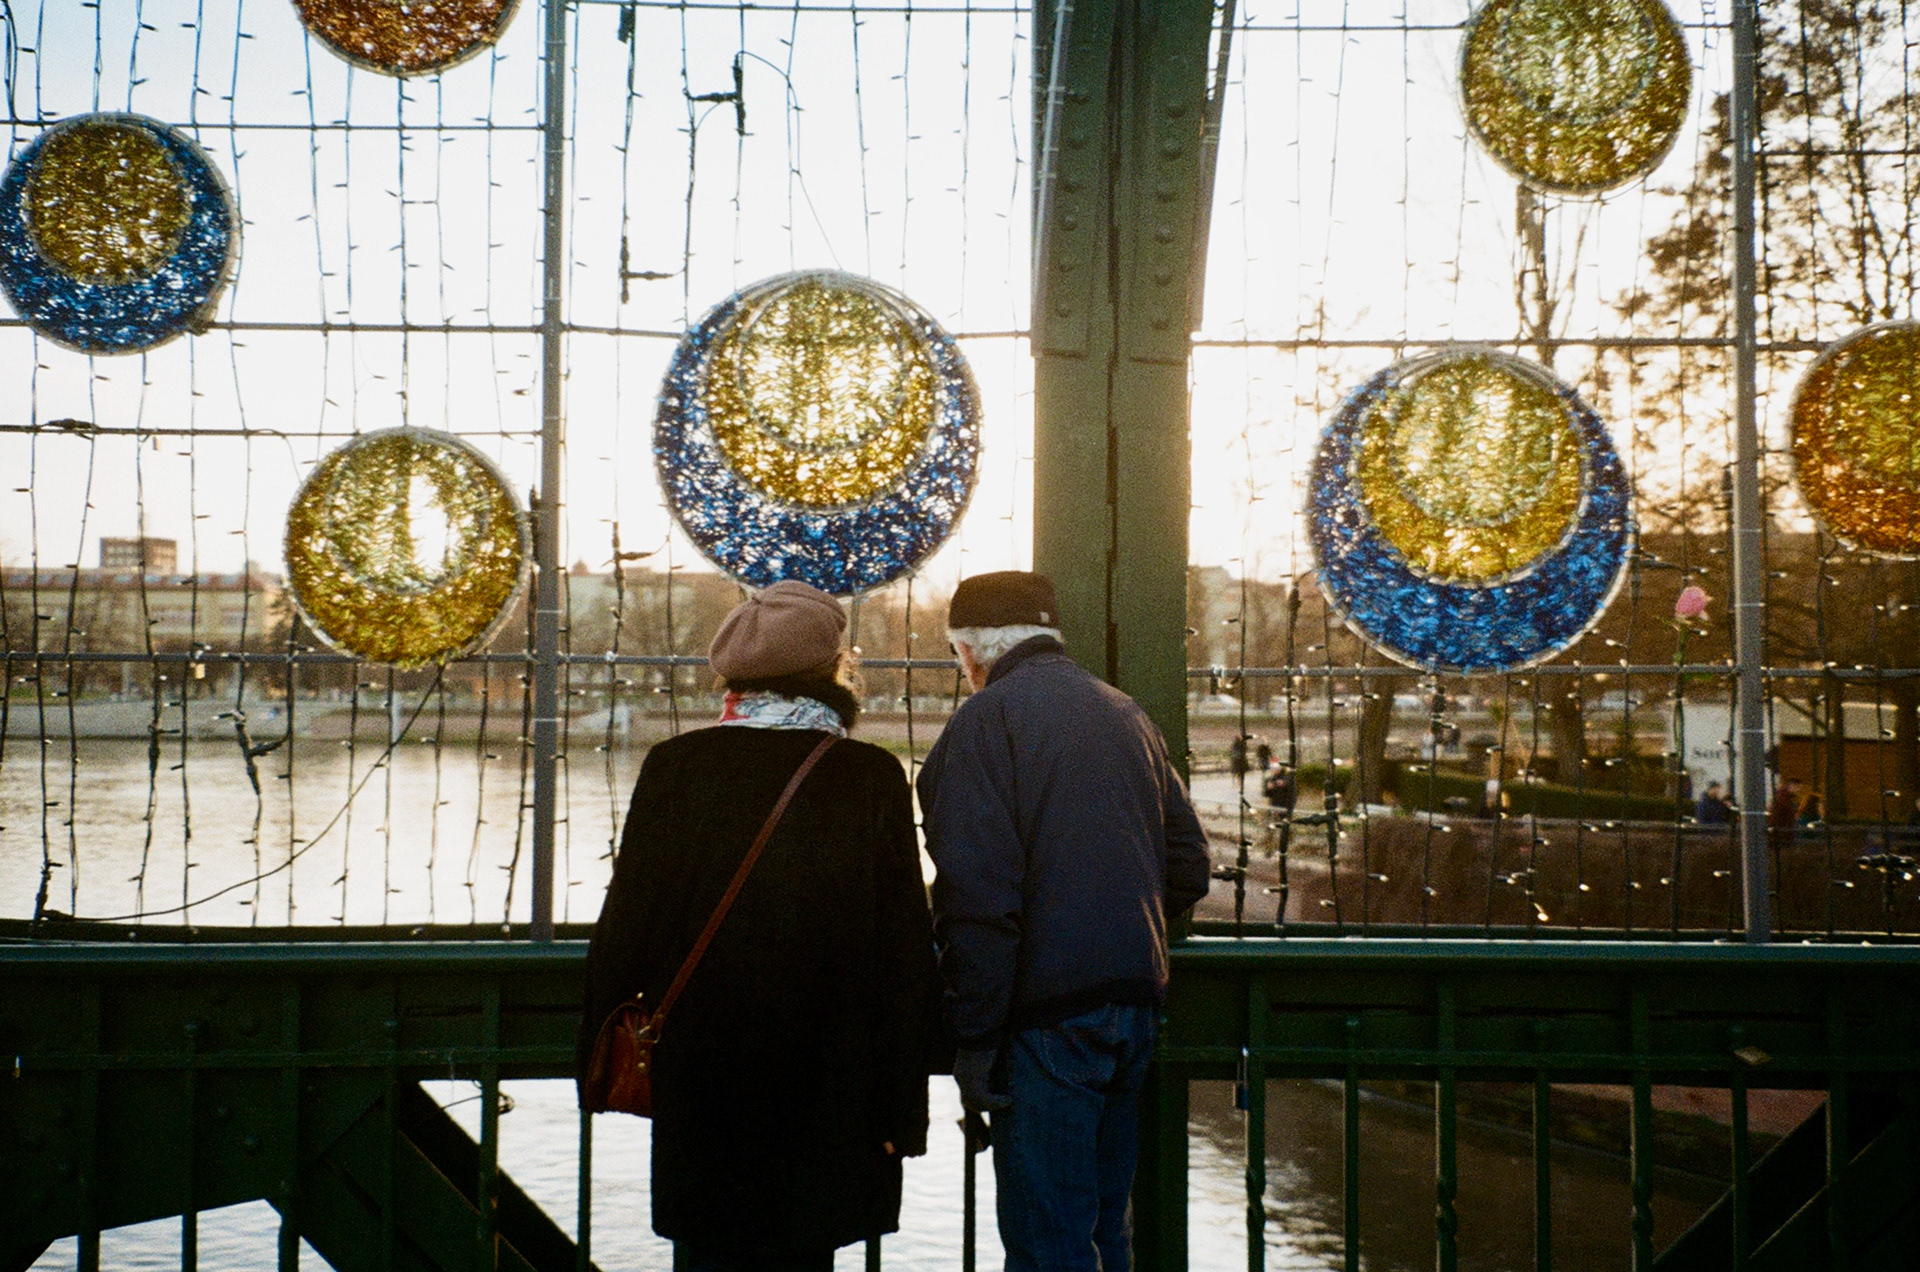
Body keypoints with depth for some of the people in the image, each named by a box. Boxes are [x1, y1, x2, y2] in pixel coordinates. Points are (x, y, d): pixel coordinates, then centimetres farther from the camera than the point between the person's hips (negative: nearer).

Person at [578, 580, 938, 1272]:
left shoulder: (676, 765, -5)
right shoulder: (874, 778, -7)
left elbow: (625, 926, -1)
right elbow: (908, 956, -6)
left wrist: (599, 1059, 11)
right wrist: (901, 1108, 1)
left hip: (700, 1078, 1)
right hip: (824, 1090, 0)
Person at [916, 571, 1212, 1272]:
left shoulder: (984, 719, -8)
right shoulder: (1126, 714, 14)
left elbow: (978, 897, -16)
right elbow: (1189, 866, 17)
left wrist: (975, 1039, -12)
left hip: (1047, 1011, -8)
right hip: (1135, 1001, 8)